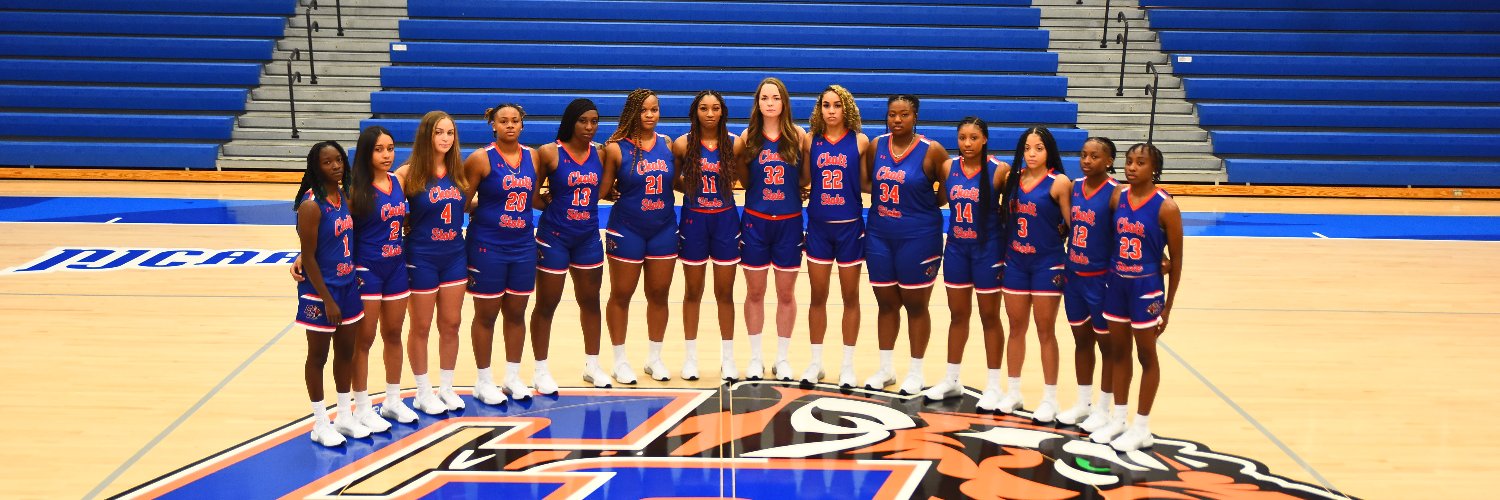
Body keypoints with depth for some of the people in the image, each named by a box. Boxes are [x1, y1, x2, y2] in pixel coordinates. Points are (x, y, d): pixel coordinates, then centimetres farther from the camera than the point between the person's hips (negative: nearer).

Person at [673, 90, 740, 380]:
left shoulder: (734, 143, -3)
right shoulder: (683, 144, -4)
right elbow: (674, 181, 7)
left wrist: (721, 189, -6)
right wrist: (694, 191, -5)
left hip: (725, 220, 0)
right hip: (693, 220, 0)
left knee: (725, 293, 6)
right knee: (693, 292, 8)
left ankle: (728, 358, 16)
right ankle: (691, 356, 19)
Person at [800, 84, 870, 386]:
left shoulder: (860, 141, -4)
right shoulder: (811, 141, 1)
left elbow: (866, 183, -2)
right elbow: (804, 180, 4)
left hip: (849, 226, -1)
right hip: (818, 226, 2)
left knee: (850, 296, 8)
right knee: (818, 296, 9)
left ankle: (848, 365, 19)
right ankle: (816, 362, 21)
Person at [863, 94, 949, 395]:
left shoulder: (931, 151, -10)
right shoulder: (877, 145, 3)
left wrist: (925, 202, -6)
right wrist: (881, 198, 3)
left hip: (918, 238, -4)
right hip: (879, 236, 4)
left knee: (916, 305, 7)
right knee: (886, 303, 13)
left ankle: (915, 372, 20)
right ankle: (885, 369, 25)